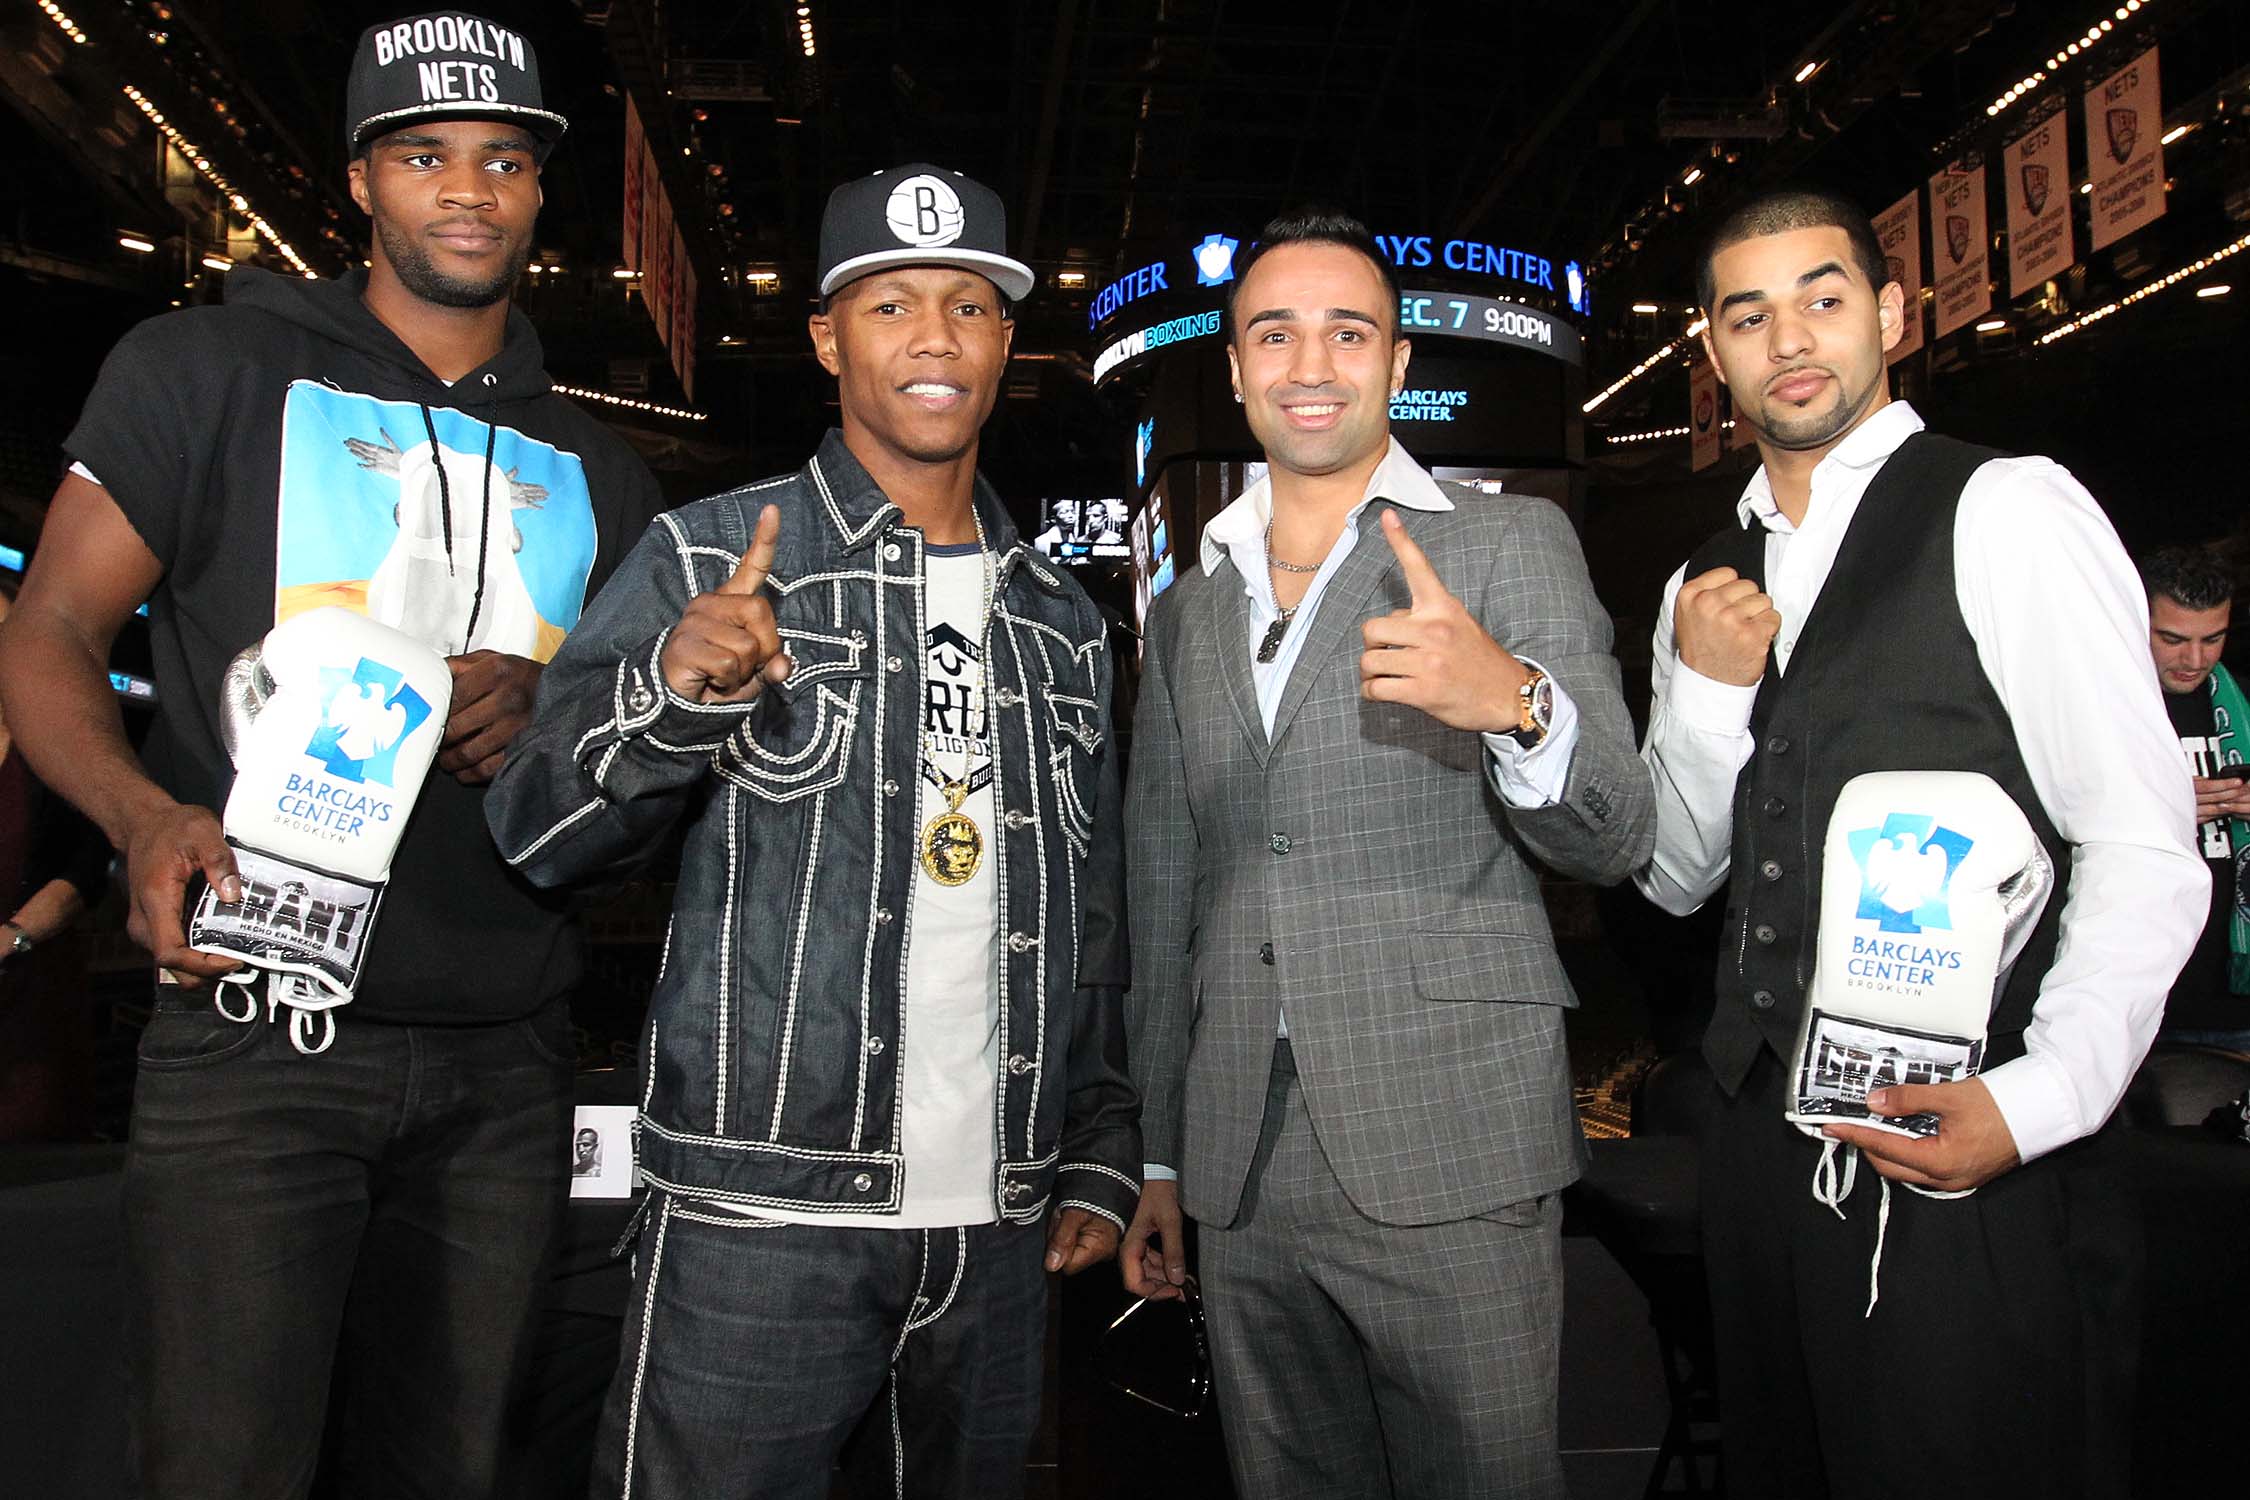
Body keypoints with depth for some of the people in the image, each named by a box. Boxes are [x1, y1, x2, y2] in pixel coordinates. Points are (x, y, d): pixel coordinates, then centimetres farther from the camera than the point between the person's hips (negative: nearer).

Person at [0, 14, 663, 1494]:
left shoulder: (596, 471, 15)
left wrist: (549, 709, -5)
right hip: (258, 1040, -3)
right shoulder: (211, 369, 5)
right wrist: (145, 815, -20)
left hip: (506, 1070, 4)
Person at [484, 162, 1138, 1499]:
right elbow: (539, 836, -6)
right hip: (761, 1222, -4)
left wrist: (1100, 1164, 11)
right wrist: (677, 689, -24)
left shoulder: (1065, 622, 13)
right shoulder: (708, 560, 1)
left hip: (1000, 1232, 4)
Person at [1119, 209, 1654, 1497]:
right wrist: (1159, 1158, 16)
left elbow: (1614, 841, -7)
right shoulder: (1188, 609, 14)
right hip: (1245, 1180, 4)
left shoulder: (1510, 545, 1)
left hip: (1452, 1161, -4)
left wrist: (1514, 700, -27)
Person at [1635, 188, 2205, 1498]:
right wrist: (1704, 690, -6)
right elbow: (1672, 878, 10)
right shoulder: (1709, 586, 11)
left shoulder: (2009, 511, -7)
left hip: (1973, 1174, -6)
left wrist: (2040, 1101, -22)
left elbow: (2144, 856, -10)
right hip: (1764, 1151, 6)